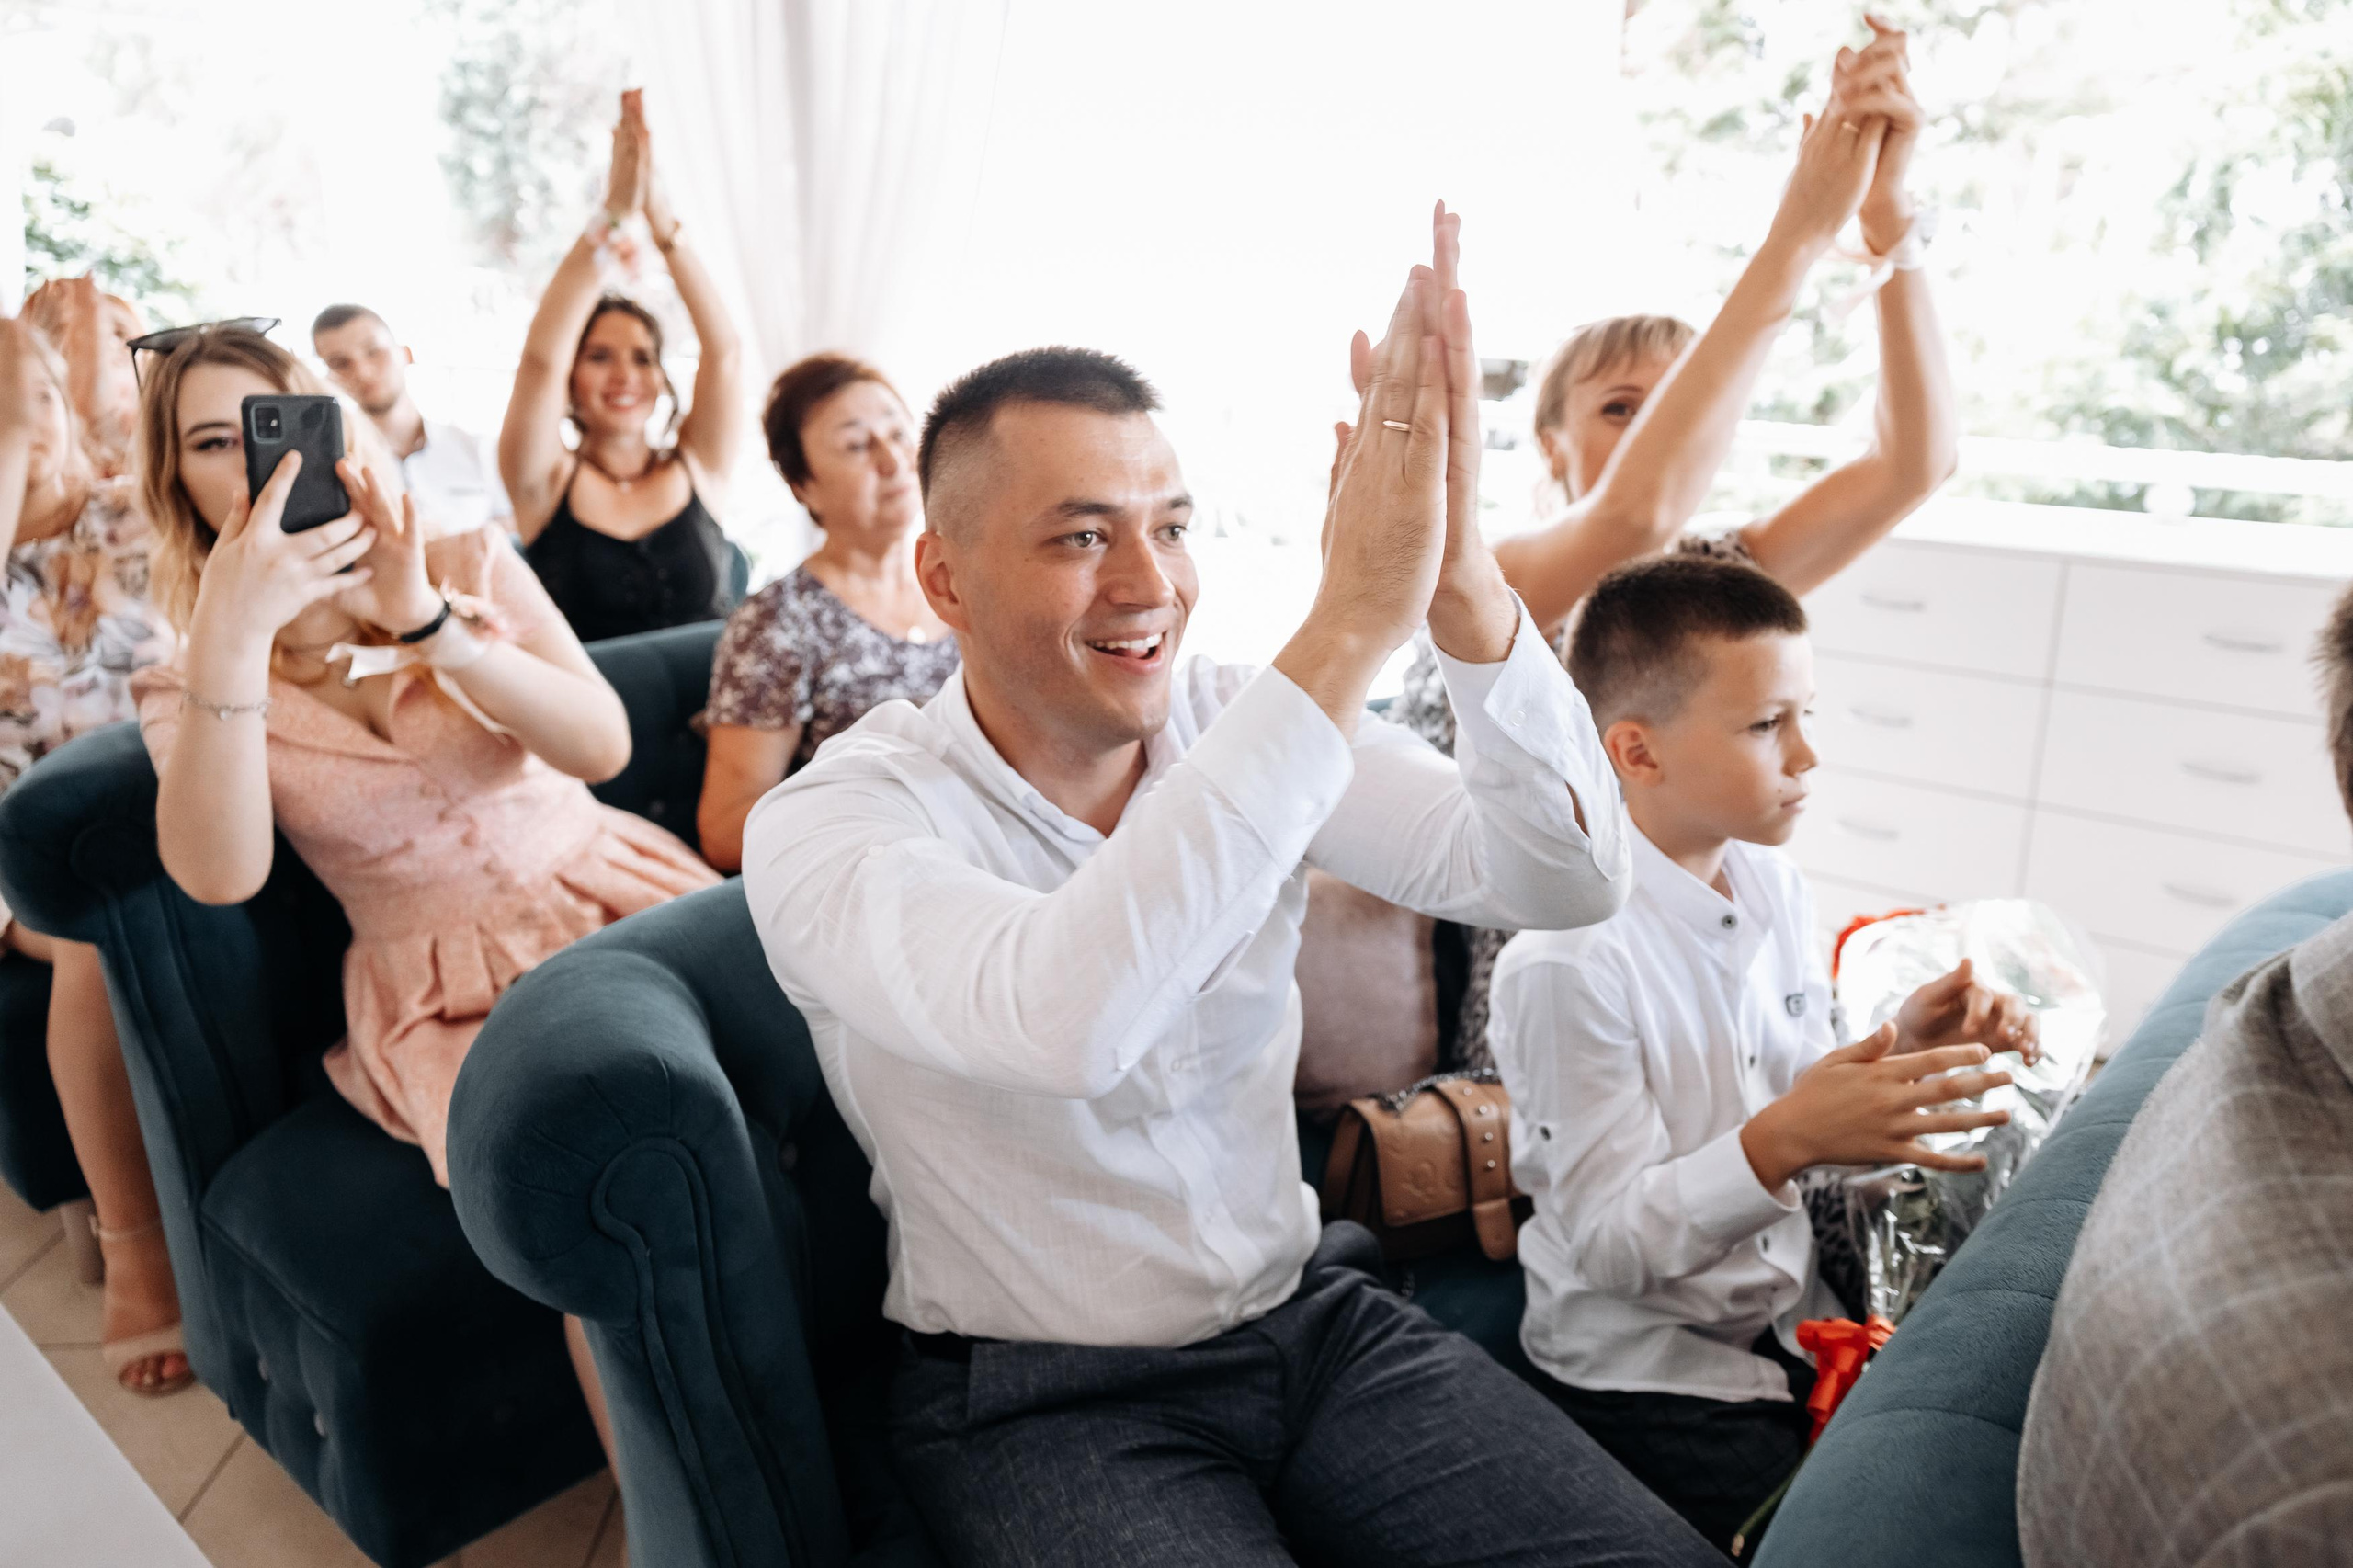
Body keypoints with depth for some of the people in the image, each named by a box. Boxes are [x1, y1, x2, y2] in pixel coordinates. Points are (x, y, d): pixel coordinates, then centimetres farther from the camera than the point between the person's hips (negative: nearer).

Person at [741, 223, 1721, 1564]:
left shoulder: (1244, 725, -4)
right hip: (1047, 1403, -3)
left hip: (1311, 1317, 4)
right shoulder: (827, 824, -18)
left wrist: (1470, 600, -32)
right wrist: (1352, 625, -39)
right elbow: (1064, 1024, -39)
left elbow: (1574, 878, -14)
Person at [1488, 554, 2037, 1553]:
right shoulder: (1567, 961, -25)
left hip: (1793, 1321, 7)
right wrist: (1781, 1140, -35)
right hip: (1640, 1373, -6)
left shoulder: (1777, 889, 0)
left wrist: (1901, 1055, -8)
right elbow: (1612, 1246, -22)